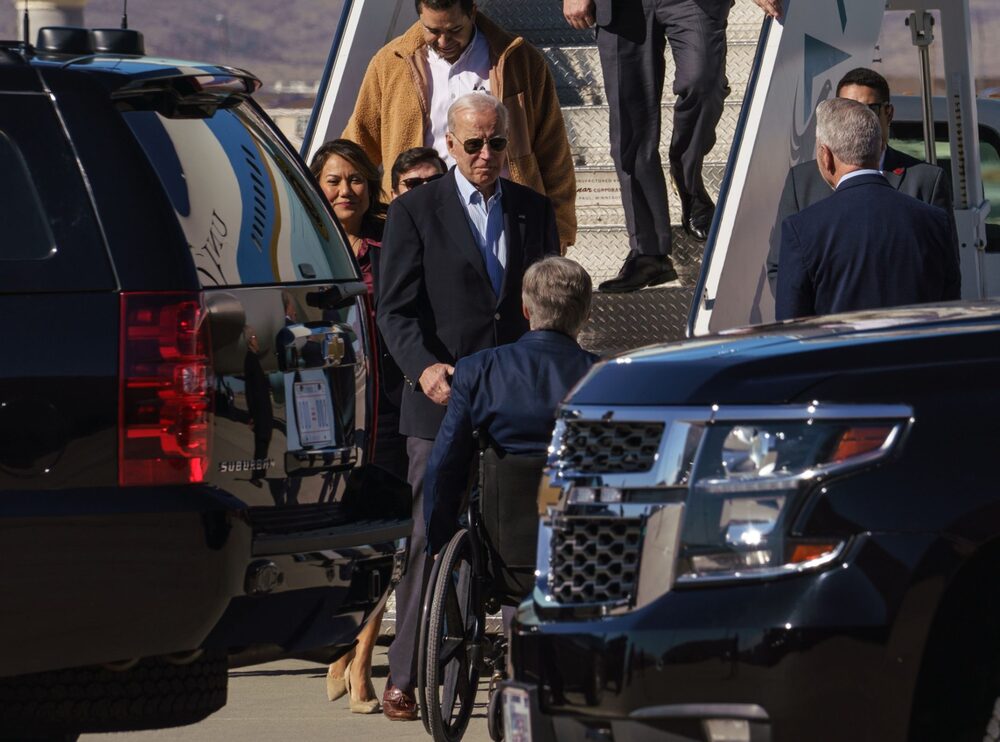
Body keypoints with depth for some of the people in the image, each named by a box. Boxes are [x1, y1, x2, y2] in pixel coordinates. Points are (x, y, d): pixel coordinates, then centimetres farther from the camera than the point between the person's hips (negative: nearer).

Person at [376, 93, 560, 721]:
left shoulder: (535, 210, 13)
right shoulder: (416, 212, 2)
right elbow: (397, 310, -2)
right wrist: (423, 367, -20)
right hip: (444, 404, -3)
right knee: (430, 542, -5)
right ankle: (405, 680, 1)